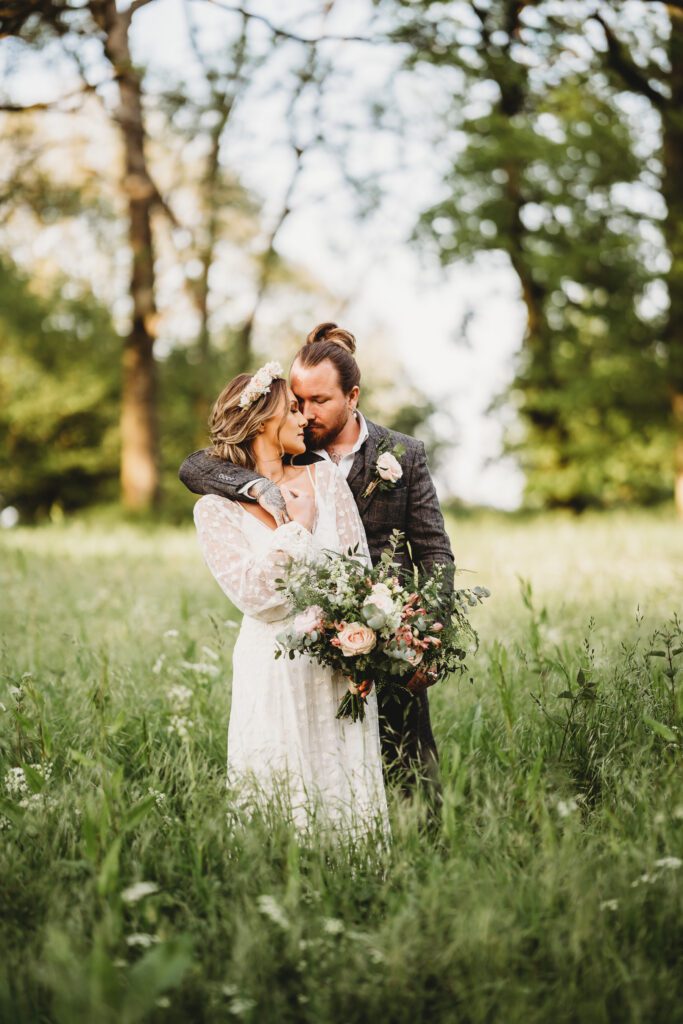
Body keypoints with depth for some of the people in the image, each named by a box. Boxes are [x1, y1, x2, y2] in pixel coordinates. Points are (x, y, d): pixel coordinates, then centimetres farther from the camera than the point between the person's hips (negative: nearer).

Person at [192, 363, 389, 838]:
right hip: (275, 670, -3)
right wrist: (297, 527, -8)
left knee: (347, 797, 6)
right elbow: (252, 594, -13)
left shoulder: (324, 478, 8)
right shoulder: (216, 508, -2)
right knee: (278, 806, 2)